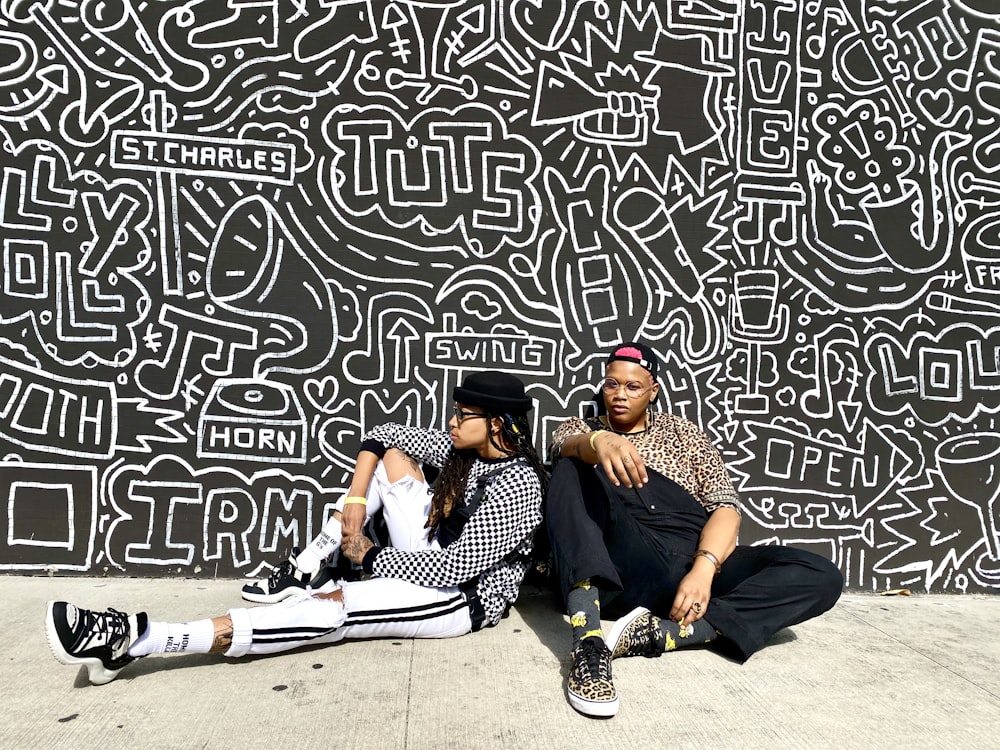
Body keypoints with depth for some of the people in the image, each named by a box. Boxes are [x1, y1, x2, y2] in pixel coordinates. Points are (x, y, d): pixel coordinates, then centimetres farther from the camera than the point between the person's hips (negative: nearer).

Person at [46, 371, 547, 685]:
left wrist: (370, 558, -14)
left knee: (330, 607, -28)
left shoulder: (517, 486, -22)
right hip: (437, 561, 8)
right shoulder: (463, 448, 2)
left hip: (467, 597, -8)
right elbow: (381, 435, 5)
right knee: (393, 453, 0)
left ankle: (137, 638, -31)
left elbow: (455, 568, -26)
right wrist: (355, 506, -9)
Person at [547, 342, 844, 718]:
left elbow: (725, 505, 7)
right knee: (573, 468, -26)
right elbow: (567, 447, -10)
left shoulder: (682, 432, 20)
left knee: (820, 576, -18)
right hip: (623, 568, -2)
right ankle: (589, 642, -41)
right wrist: (598, 441, -35)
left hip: (691, 566, 2)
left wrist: (704, 568, -13)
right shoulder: (580, 429, 17)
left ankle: (656, 634, -31)